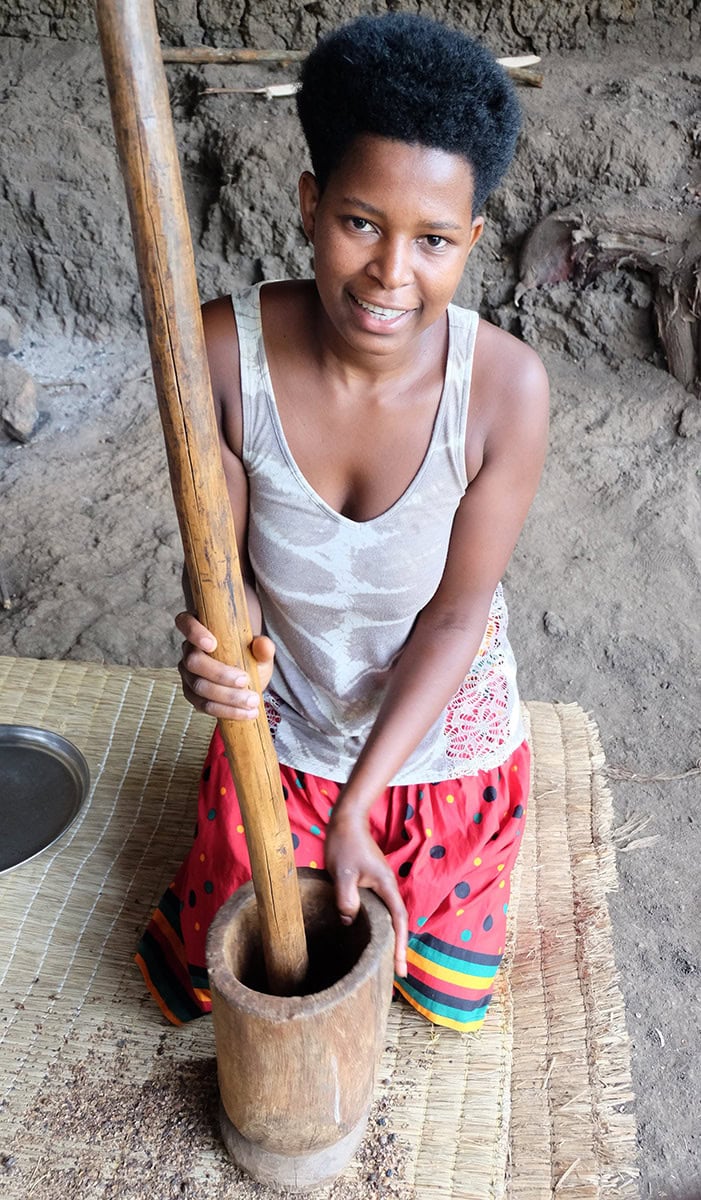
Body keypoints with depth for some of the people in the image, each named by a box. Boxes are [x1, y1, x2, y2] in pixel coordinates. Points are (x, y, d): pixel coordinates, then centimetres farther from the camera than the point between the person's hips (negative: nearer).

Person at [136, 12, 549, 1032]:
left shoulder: (506, 386, -27)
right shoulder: (227, 350, -26)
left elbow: (459, 611, -19)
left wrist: (356, 807, -18)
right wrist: (228, 644, -39)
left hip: (442, 735, 0)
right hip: (283, 729, 1)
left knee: (452, 1003, 21)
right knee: (203, 980, 20)